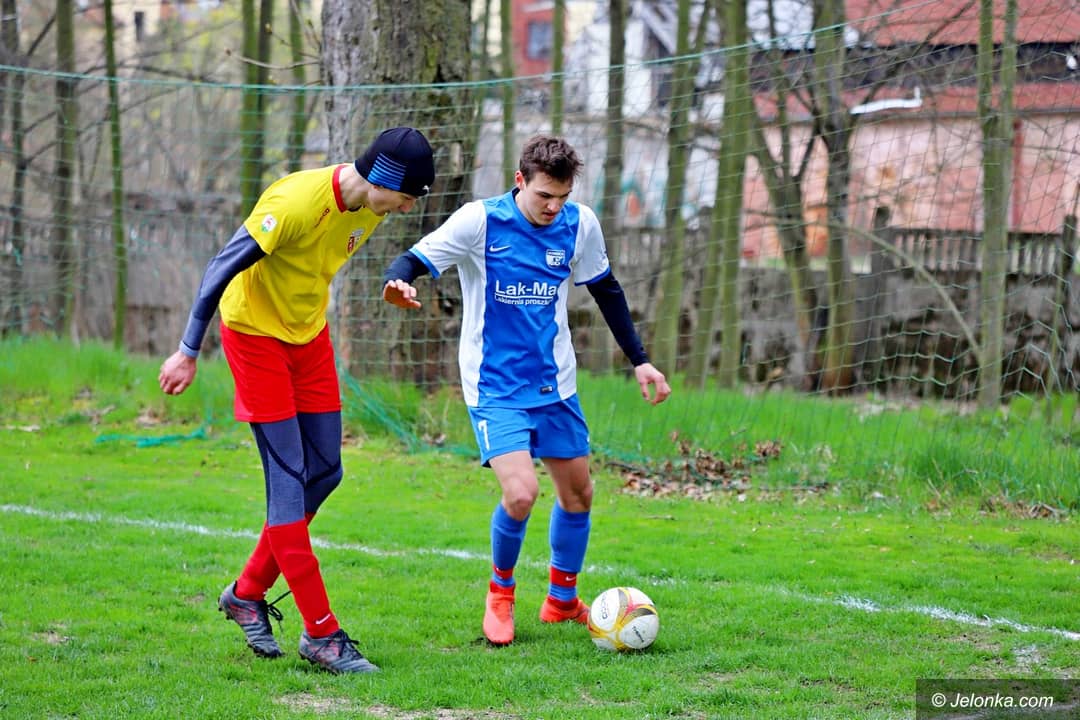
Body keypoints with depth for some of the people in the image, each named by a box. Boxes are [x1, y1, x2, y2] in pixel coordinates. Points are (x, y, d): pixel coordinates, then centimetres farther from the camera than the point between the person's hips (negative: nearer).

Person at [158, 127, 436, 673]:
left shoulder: (371, 206, -6)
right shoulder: (297, 202, -30)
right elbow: (222, 268, -24)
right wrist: (188, 352, -21)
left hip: (310, 336, 8)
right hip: (255, 334, -8)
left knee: (325, 473, 6)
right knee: (288, 479, -10)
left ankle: (248, 594, 22)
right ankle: (320, 633, -9)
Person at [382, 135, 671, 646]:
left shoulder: (580, 225, -2)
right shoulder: (480, 221, -14)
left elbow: (606, 291, 13)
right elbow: (414, 260, -16)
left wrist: (639, 360, 13)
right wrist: (397, 283, -40)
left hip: (555, 384, 5)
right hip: (494, 387, -5)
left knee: (578, 493, 10)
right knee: (521, 493, -20)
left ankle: (562, 600, 32)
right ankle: (500, 590, 9)